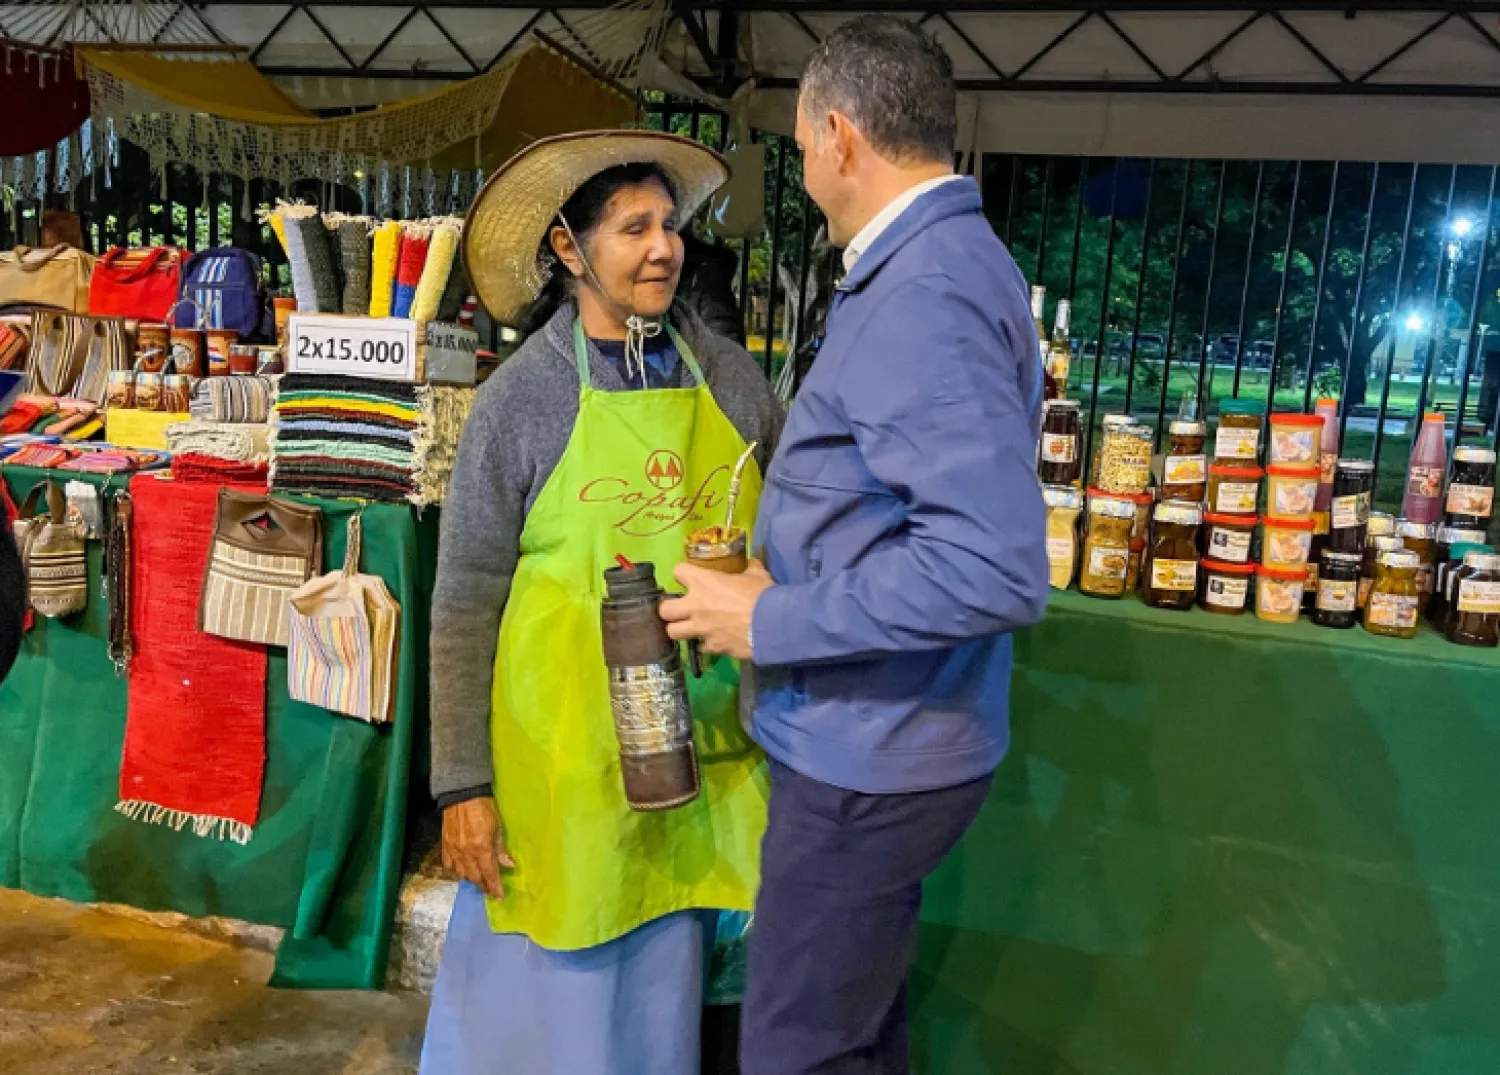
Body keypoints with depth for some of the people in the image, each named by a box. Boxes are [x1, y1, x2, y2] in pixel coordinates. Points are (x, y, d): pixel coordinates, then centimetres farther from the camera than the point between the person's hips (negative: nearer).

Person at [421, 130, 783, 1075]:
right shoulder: (522, 398, -6)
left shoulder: (728, 374, 2)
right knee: (548, 990, 10)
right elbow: (466, 603, -5)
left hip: (699, 747, 3)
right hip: (565, 751, -2)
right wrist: (463, 783, -7)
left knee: (661, 985, 16)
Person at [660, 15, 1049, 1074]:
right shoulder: (947, 261, 10)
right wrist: (779, 577, 16)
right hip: (881, 742, 10)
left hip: (867, 757, -10)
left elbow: (995, 569, -31)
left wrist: (772, 621, -21)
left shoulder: (923, 295, -23)